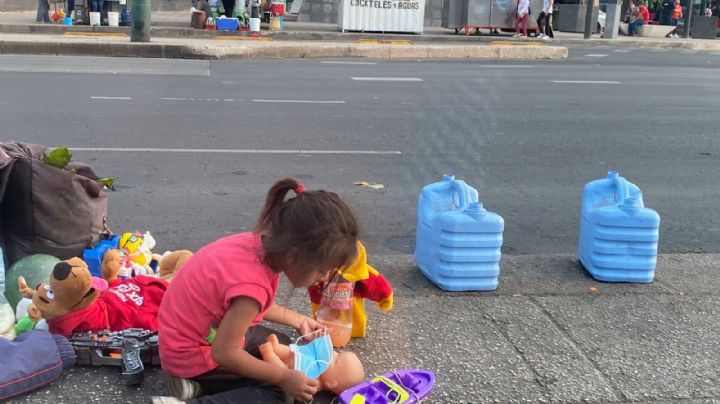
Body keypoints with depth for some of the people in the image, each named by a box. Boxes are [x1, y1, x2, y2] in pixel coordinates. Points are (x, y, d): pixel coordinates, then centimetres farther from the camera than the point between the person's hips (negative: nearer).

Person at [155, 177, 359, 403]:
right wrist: (283, 377, -20)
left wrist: (299, 321, 8)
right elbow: (224, 353, -27)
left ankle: (198, 382, 7)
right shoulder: (252, 283, -37)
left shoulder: (260, 244, -12)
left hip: (211, 332, 9)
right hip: (191, 353, -9)